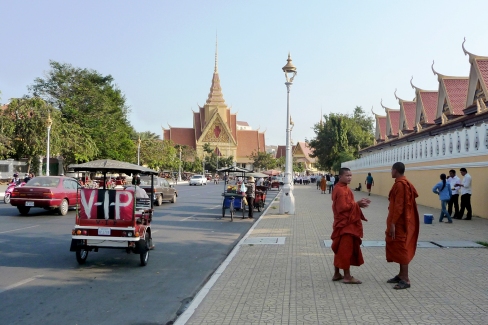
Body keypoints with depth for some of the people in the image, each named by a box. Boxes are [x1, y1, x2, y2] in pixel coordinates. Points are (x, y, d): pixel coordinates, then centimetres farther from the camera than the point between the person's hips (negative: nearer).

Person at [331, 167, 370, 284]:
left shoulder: (342, 188, 14)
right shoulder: (341, 190, -18)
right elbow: (343, 207, -24)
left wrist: (358, 203, 4)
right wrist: (357, 204, -16)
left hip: (344, 223, 10)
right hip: (345, 223, -10)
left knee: (340, 249, 14)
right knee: (346, 249, -4)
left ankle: (337, 274, 22)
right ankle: (347, 276, 3)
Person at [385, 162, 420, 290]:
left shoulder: (400, 184, -18)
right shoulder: (404, 183, 13)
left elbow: (399, 206, -22)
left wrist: (393, 223, -20)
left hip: (399, 223, -10)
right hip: (401, 221, 10)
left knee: (401, 249, -6)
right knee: (400, 248, 15)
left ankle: (406, 280, -1)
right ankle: (401, 275, 23)